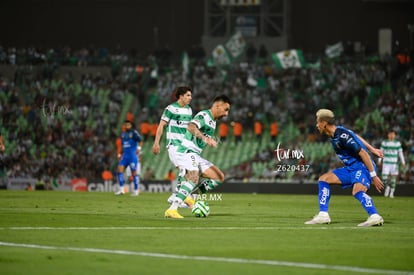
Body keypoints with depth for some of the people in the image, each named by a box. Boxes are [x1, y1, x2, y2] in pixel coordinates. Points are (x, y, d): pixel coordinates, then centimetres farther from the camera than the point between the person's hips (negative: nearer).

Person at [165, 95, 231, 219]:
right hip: (187, 152, -10)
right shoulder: (204, 115, -13)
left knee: (219, 177, 5)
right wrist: (205, 138, -47)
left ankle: (189, 196, 1)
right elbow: (191, 127, -34)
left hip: (195, 156, 10)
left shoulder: (212, 121, 18)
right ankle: (172, 210, -36)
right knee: (194, 178, -31)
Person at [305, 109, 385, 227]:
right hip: (351, 168, 10)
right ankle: (323, 215, 7)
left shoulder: (343, 136, -23)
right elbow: (356, 137, 21)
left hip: (363, 167, -10)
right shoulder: (334, 134, 6)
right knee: (323, 179, 10)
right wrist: (372, 149, 28)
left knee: (357, 191, -35)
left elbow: (363, 153, -24)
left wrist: (373, 176, -25)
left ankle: (375, 217, -49)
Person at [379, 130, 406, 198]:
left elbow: (400, 153, 7)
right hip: (386, 163, 0)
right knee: (384, 176, -13)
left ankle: (391, 193, 10)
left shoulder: (397, 143, 4)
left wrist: (403, 162, 4)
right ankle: (387, 186, 15)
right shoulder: (384, 143, 4)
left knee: (393, 177, -1)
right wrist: (379, 160, 4)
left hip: (394, 163, 0)